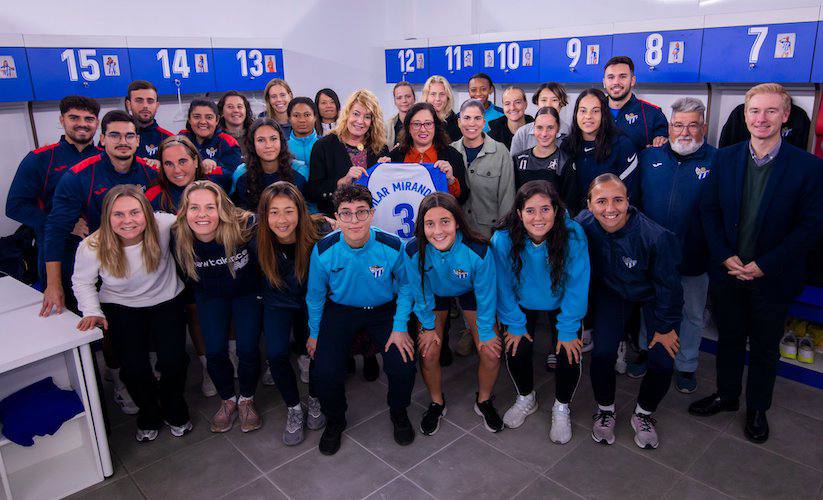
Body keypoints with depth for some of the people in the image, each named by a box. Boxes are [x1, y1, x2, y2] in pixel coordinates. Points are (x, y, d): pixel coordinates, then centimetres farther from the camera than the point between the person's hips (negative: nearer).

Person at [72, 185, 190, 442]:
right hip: (121, 307, 0)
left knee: (173, 361, -12)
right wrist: (92, 311, -13)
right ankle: (149, 414, 23)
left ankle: (174, 411, 21)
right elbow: (82, 281, -2)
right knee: (133, 368, -11)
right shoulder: (92, 247, -22)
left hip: (166, 301, 0)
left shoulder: (163, 225, -26)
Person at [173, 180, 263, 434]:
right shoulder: (178, 237, -23)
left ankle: (247, 400, 22)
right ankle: (228, 400, 25)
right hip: (210, 296, 2)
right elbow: (186, 276, -3)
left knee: (248, 349, -8)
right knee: (215, 351, -5)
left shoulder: (244, 227, -32)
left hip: (247, 291, -2)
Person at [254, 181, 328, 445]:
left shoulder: (318, 232, -27)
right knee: (275, 354, -16)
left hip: (311, 301, 0)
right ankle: (294, 408, 9)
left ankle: (314, 400, 20)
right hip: (278, 303, 1)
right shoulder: (258, 239, -23)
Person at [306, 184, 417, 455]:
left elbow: (405, 286, -3)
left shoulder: (393, 247, -20)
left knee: (403, 367, -19)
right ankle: (334, 421, 17)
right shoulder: (323, 250, -17)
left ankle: (399, 413, 17)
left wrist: (400, 328, -9)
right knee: (325, 373, -18)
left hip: (384, 310, 0)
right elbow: (315, 295, 0)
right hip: (340, 311, 1)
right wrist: (314, 333, 8)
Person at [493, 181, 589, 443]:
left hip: (561, 302, 0)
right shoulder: (503, 239, -29)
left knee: (568, 354, -11)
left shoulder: (573, 235, -30)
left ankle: (562, 408, 20)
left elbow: (577, 286, -21)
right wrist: (514, 325, -10)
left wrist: (567, 331, -18)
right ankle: (526, 399, 25)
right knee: (516, 350, -9)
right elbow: (504, 286, -15)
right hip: (523, 303, 1)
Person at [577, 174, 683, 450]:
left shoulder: (657, 236, -35)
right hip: (611, 290, 2)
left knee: (663, 361, -8)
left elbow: (668, 285, -19)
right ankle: (605, 409, 18)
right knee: (602, 353, -12)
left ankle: (643, 414, 22)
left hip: (652, 295, -1)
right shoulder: (582, 226, -27)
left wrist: (665, 327, -8)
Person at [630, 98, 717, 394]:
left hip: (694, 257, -2)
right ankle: (647, 351, 40)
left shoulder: (717, 162, -7)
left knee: (693, 314, 15)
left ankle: (686, 365, 33)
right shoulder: (649, 157, 1)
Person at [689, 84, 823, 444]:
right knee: (728, 339, 18)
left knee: (765, 347, 15)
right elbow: (709, 210, -1)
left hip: (772, 278, -2)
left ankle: (757, 408, 35)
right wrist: (725, 256, -12)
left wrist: (763, 265, -17)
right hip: (727, 272, 2)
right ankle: (726, 395, 38)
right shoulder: (725, 159, -1)